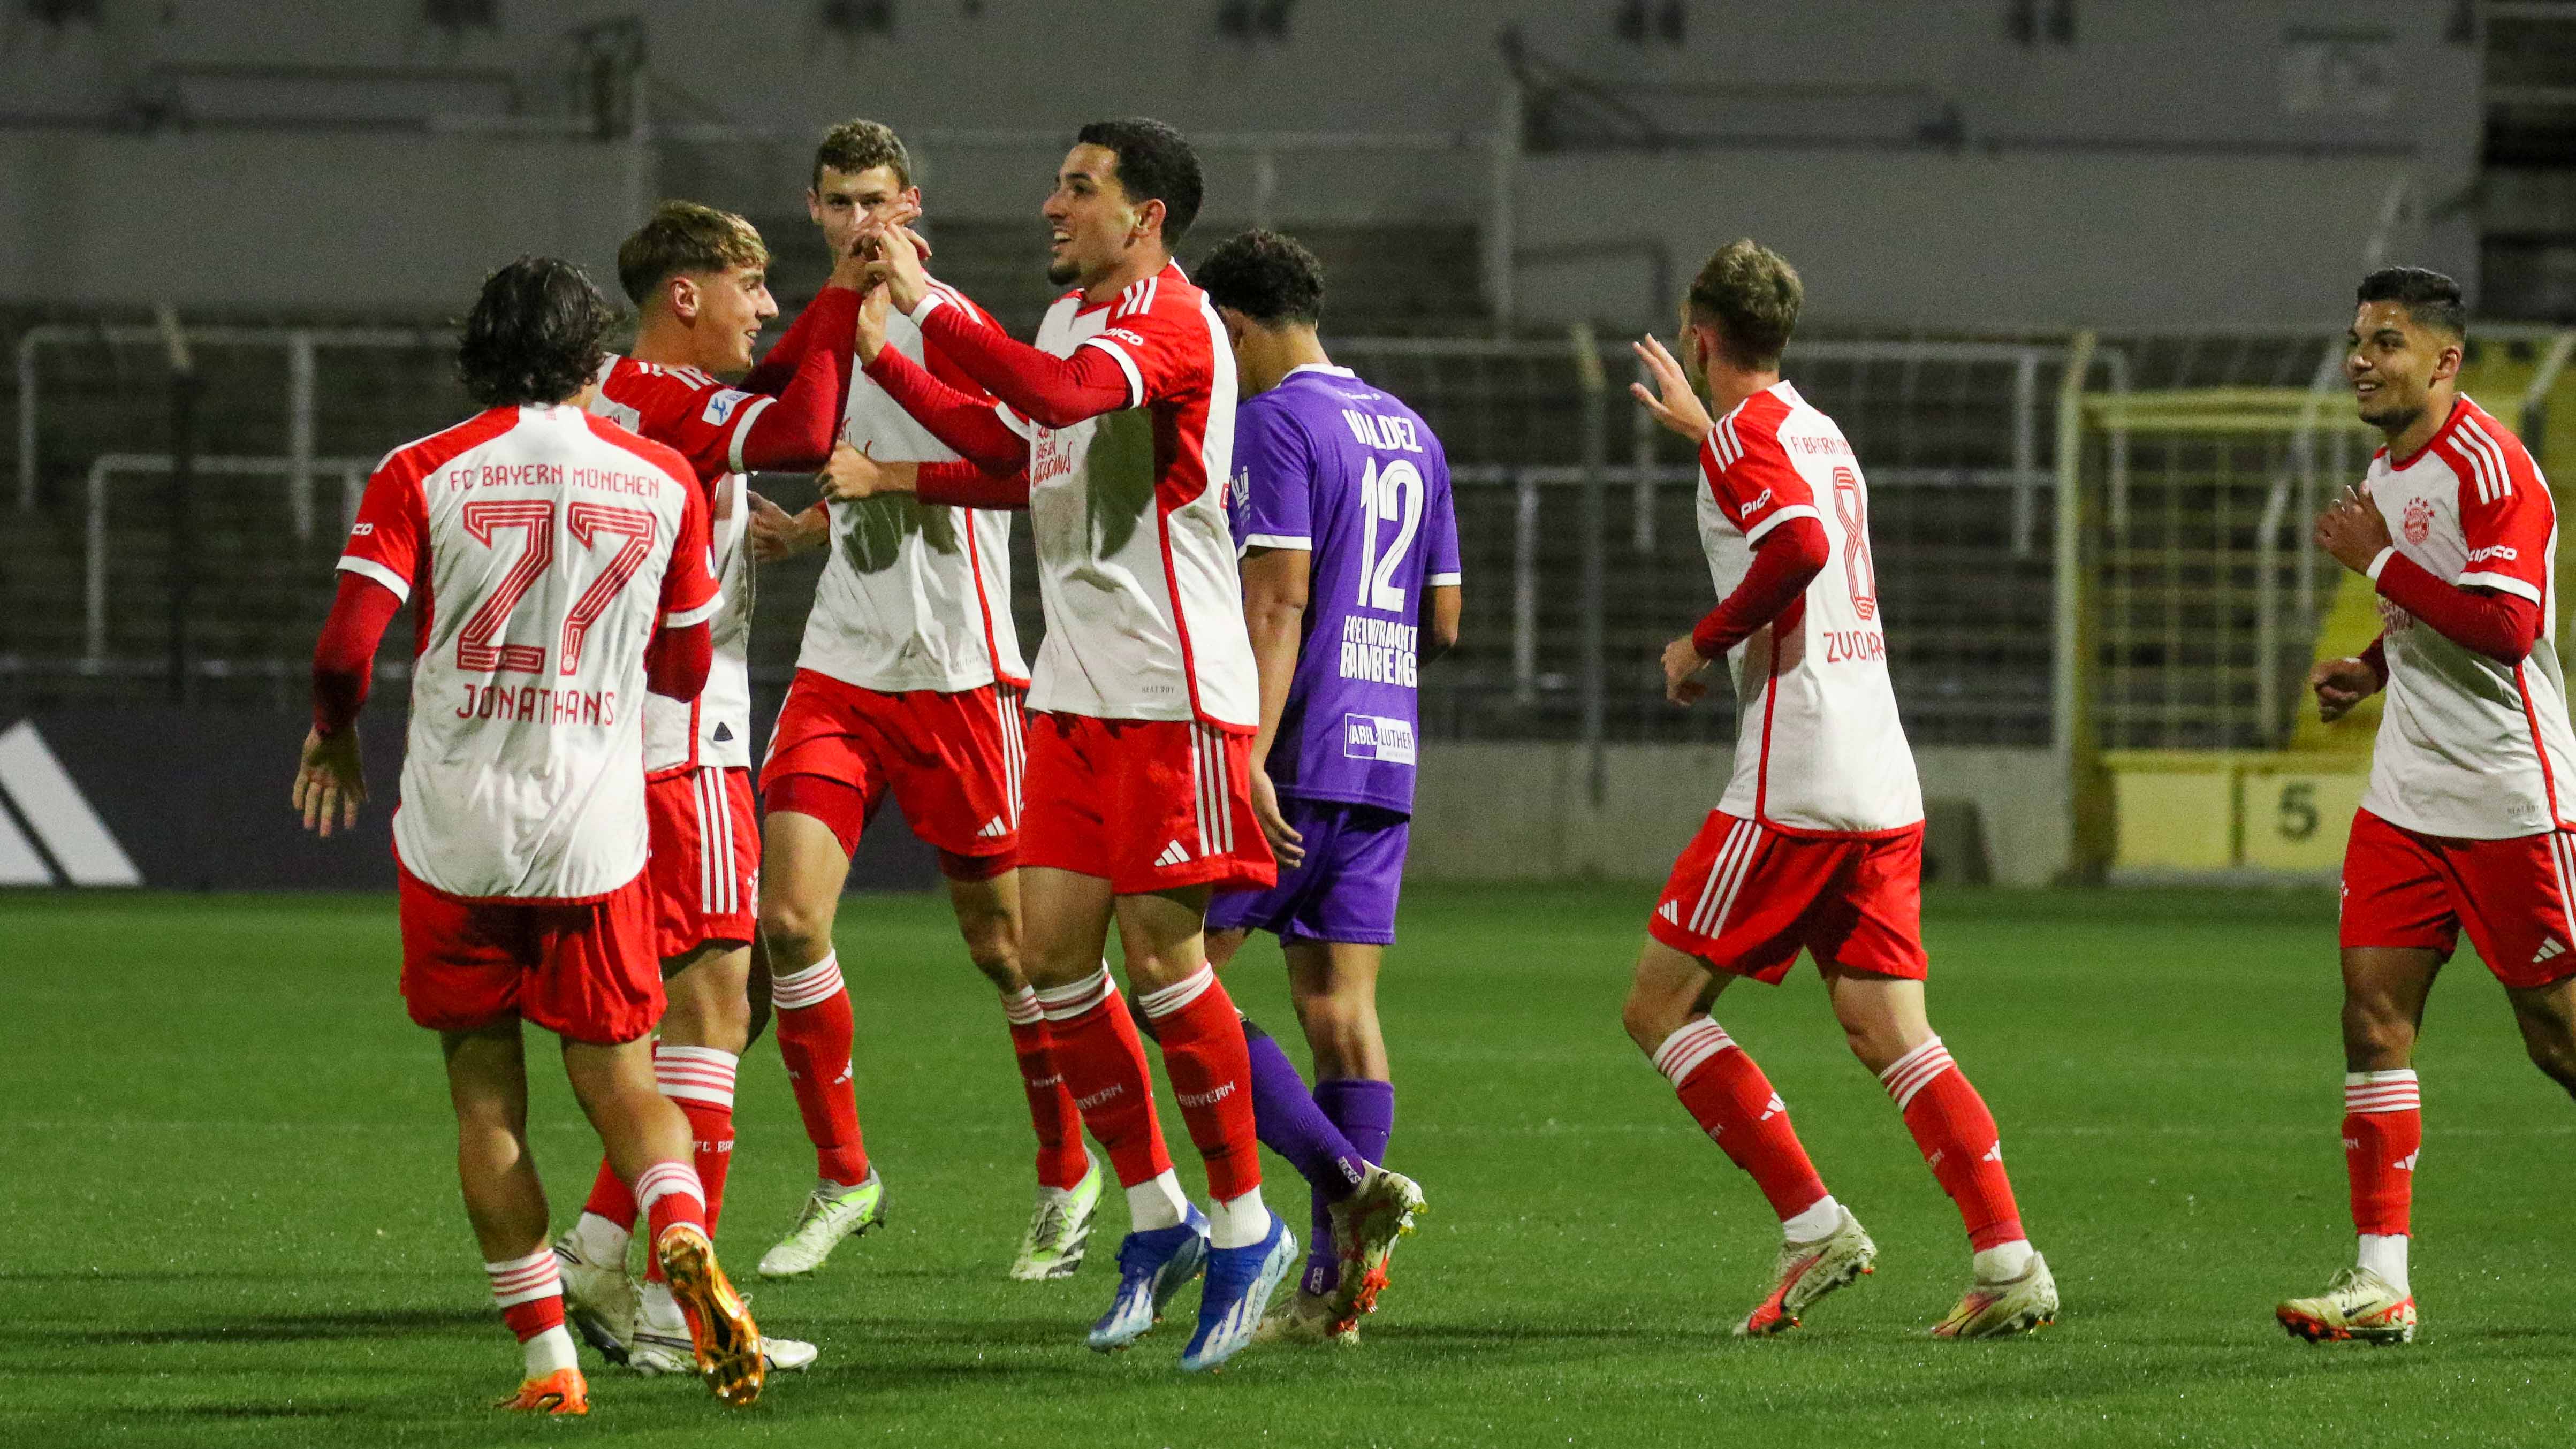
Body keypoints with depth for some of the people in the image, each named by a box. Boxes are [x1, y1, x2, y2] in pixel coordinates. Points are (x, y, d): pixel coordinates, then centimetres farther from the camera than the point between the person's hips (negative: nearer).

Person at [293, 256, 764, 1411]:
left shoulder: (423, 475, -3)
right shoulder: (663, 480, 4)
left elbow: (347, 649, -11)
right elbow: (684, 671, 13)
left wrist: (334, 737, 10)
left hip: (456, 834, -1)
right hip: (597, 838, 1)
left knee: (486, 1102, 7)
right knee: (621, 1084, 9)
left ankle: (547, 1357, 4)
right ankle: (683, 1237, -21)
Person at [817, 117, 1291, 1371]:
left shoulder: (1172, 321, -14)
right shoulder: (1072, 316, 15)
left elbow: (1063, 395, -33)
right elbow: (1025, 460, 29)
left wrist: (931, 306, -29)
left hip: (1170, 694, -9)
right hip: (1075, 691, 9)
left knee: (1161, 953, -7)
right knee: (1053, 951, 4)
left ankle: (1243, 1225, 6)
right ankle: (1155, 1215, 17)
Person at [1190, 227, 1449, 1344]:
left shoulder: (1272, 421, -7)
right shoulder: (1408, 433, 18)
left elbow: (1279, 596, -17)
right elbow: (1444, 621, 18)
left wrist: (1249, 757, -21)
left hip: (1298, 751, -8)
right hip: (1387, 756, 8)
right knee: (1340, 1003, 5)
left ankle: (1347, 1180, -19)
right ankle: (1336, 1281, -1)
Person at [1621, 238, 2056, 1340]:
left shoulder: (1746, 430, -6)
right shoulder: (1819, 432, 20)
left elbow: (1799, 545, -26)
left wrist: (1703, 643, -13)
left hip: (1793, 781, -8)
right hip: (1883, 783, 8)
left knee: (1661, 1004, 0)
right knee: (1887, 1033, 4)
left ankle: (1813, 1226, -6)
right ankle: (2009, 1261, -10)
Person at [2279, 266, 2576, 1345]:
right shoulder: (2389, 472, 13)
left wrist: (2380, 564, -22)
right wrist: (2370, 671, 11)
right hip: (2407, 799, 8)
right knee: (2373, 1009, -4)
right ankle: (2381, 1281, -5)